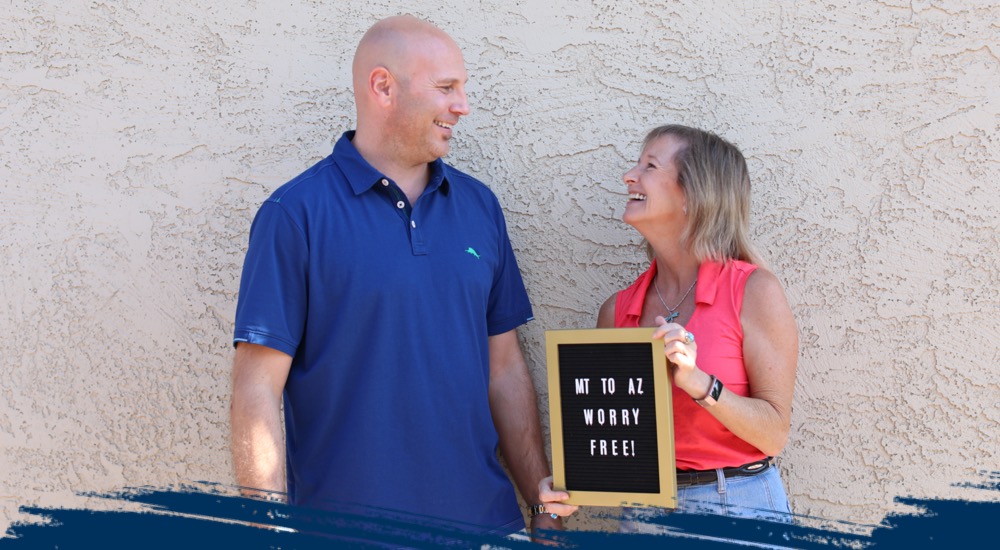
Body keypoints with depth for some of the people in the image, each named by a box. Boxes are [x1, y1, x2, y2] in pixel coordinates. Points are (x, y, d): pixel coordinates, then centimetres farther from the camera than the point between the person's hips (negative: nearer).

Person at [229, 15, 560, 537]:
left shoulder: (479, 205, 8)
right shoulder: (295, 214, -8)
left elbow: (504, 366, 10)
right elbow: (257, 393, -11)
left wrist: (546, 506, 7)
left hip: (483, 519, 5)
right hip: (345, 532, -4)